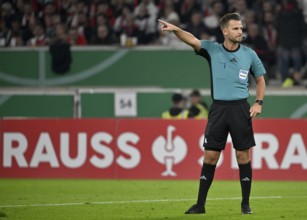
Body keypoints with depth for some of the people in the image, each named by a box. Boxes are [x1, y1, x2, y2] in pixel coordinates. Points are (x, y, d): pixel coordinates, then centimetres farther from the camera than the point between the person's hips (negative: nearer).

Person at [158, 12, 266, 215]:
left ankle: (246, 204, 11)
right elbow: (193, 40, -16)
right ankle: (200, 204, 6)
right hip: (218, 108, 0)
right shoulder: (212, 49, 1)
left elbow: (260, 79, 15)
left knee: (243, 156, 1)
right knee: (210, 156, 1)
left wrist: (259, 102, 1)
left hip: (240, 108, 0)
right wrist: (175, 29, -34)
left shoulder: (249, 54, 4)